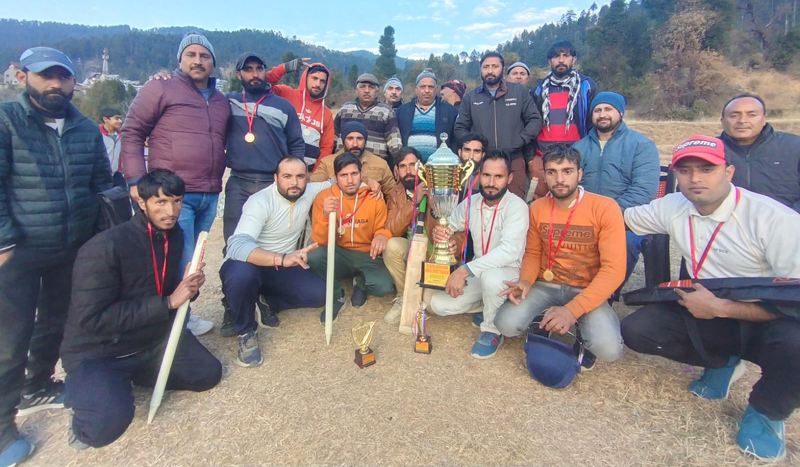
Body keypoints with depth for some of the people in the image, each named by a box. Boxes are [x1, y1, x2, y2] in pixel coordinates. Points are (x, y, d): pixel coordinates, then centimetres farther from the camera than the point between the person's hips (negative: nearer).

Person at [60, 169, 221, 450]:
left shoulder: (175, 235, -3)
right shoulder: (105, 247, -26)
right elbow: (91, 319, -27)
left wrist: (189, 287, -13)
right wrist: (168, 302, -29)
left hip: (153, 339, 7)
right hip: (99, 351, -7)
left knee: (209, 373, -1)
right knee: (110, 420, -29)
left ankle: (132, 375, 15)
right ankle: (83, 388, 6)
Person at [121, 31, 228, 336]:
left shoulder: (222, 101, 18)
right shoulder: (160, 89, 1)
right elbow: (131, 133, -1)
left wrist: (217, 184, 17)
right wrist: (136, 181, -9)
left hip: (210, 196, 6)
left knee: (191, 260, 14)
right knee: (180, 263, -6)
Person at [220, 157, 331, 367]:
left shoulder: (310, 192, -8)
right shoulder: (260, 202, -26)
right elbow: (237, 245, -40)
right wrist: (281, 259, -56)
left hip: (281, 268, 5)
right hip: (247, 265, -5)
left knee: (319, 292, -18)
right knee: (242, 275, -40)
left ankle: (267, 300, 10)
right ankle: (246, 332, -11)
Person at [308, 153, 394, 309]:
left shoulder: (375, 198, -7)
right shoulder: (323, 196, -8)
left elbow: (382, 229, 5)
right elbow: (319, 241, -11)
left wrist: (382, 236, -21)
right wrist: (325, 216, -31)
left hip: (367, 256, 0)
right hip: (338, 255, 0)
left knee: (383, 286, -28)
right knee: (314, 255, -31)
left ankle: (360, 284, 12)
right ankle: (335, 295, -1)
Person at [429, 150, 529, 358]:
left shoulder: (516, 206, -21)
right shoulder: (470, 203, -2)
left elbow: (509, 251, -34)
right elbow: (448, 227, 12)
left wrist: (464, 270, -38)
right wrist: (438, 232, -15)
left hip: (508, 272, -6)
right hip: (478, 274, 6)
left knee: (491, 276, -40)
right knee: (438, 304, -9)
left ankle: (492, 331, -11)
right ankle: (488, 306, 13)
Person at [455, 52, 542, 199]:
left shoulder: (520, 91, 7)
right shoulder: (470, 97, 10)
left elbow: (535, 120, 6)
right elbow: (460, 128, 13)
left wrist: (518, 142, -7)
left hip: (514, 161, 0)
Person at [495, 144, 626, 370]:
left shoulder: (605, 208, -13)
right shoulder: (537, 208, 1)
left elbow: (614, 268, -17)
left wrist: (572, 310, -26)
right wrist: (525, 281, -13)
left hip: (587, 291, -3)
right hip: (545, 286, 3)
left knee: (608, 348, -29)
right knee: (506, 324, -22)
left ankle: (581, 330, 7)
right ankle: (545, 325, 10)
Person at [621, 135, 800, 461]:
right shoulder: (672, 207, -5)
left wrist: (720, 307, -24)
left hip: (769, 323, -4)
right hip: (707, 315, 4)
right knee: (635, 329, -17)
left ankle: (765, 412, 0)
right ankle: (720, 363, 13)